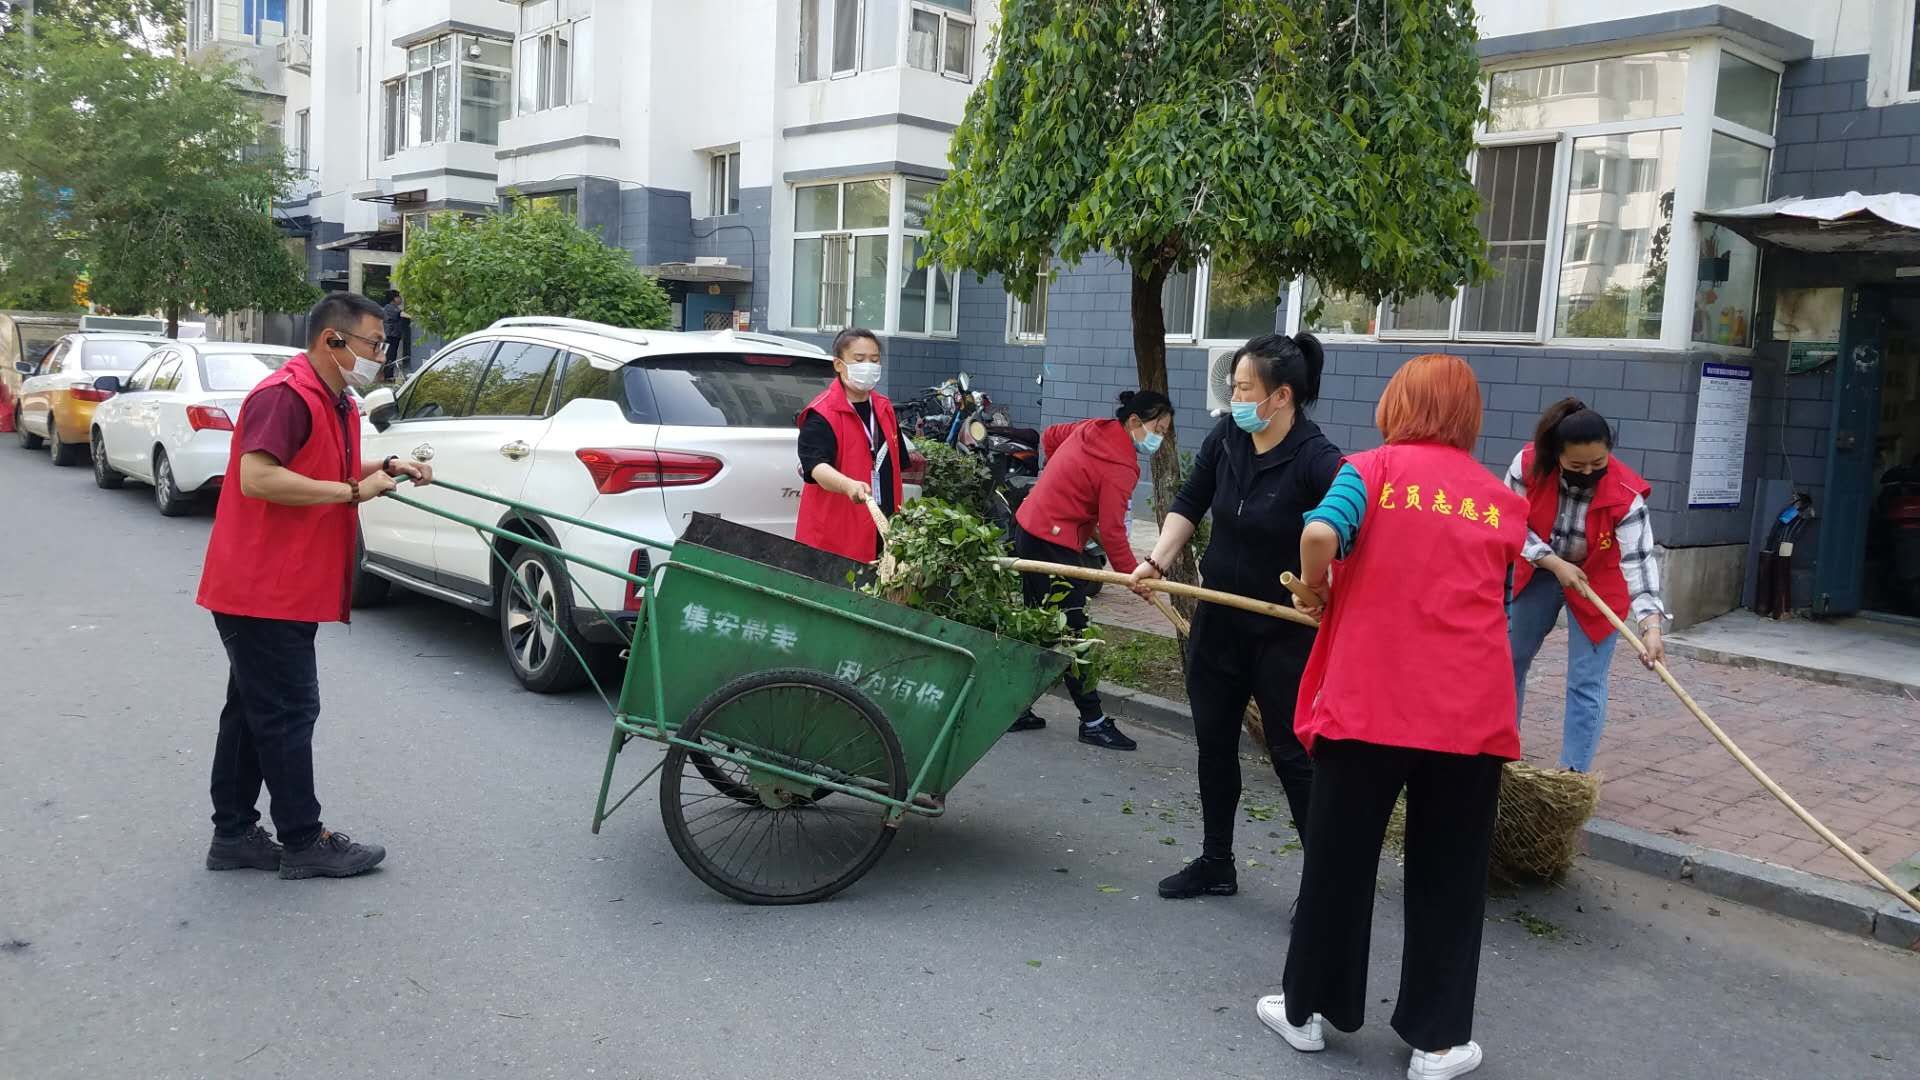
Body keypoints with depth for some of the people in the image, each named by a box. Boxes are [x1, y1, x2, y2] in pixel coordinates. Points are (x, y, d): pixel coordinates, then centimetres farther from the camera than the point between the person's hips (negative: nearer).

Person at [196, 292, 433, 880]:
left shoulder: (338, 404, 14)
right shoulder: (284, 396, -18)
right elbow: (257, 478, -28)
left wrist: (387, 467, 11)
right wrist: (352, 490, -24)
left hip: (283, 589, 10)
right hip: (263, 590, -10)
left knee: (254, 710, 15)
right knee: (287, 713, -2)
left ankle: (233, 835, 24)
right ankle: (305, 843, 7)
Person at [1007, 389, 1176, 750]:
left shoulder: (1091, 430, 6)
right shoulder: (1120, 467, -18)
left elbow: (1049, 437, 24)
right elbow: (1112, 533, -18)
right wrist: (1134, 576, -8)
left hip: (1028, 528, 10)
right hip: (1053, 543, -10)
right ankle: (1093, 721, 5)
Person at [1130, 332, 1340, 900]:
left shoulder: (1317, 460, -21)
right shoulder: (1226, 437, -2)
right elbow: (1190, 503, 8)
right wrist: (1157, 561, -3)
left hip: (1285, 632, -7)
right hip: (1219, 619, 7)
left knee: (1292, 752, 0)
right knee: (1213, 741, 15)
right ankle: (1216, 863, 31)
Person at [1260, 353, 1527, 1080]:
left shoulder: (1375, 468, 0)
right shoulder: (1504, 502, 10)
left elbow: (1320, 534, -19)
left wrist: (1314, 594, 0)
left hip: (1366, 701, -2)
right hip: (1470, 714, 2)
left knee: (1339, 861, 13)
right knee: (1449, 878, 13)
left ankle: (1308, 1008, 27)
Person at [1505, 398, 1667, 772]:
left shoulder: (1625, 495, -30)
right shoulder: (1528, 464, -26)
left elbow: (1638, 560, -35)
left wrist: (1651, 626, -45)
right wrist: (1554, 563, -27)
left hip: (1597, 582, -3)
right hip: (1539, 573, 3)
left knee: (1586, 683, -6)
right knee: (1510, 660, 15)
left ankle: (1575, 775, 4)